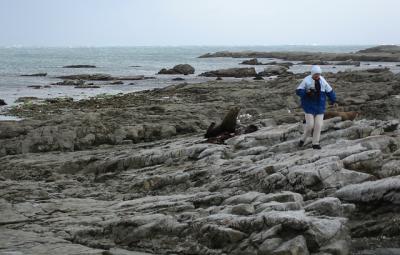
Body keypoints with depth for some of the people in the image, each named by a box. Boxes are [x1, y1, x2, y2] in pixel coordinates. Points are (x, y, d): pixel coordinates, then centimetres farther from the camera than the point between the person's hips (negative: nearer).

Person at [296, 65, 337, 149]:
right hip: (309, 106, -3)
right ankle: (303, 139, 17)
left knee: (318, 125, -3)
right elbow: (298, 91, -11)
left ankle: (315, 143, 7)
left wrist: (333, 101, -1)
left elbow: (329, 91, 9)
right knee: (310, 125, -8)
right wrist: (307, 92, -29)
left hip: (319, 106, 3)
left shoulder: (322, 81, -1)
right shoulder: (306, 80, -12)